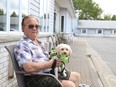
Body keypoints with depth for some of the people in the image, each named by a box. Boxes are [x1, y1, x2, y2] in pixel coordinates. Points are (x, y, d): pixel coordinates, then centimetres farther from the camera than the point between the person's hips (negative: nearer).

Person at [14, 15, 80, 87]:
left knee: (76, 76, 12)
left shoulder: (39, 43, 17)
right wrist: (50, 63, -17)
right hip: (36, 79, -10)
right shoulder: (22, 45, -12)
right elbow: (29, 68, -25)